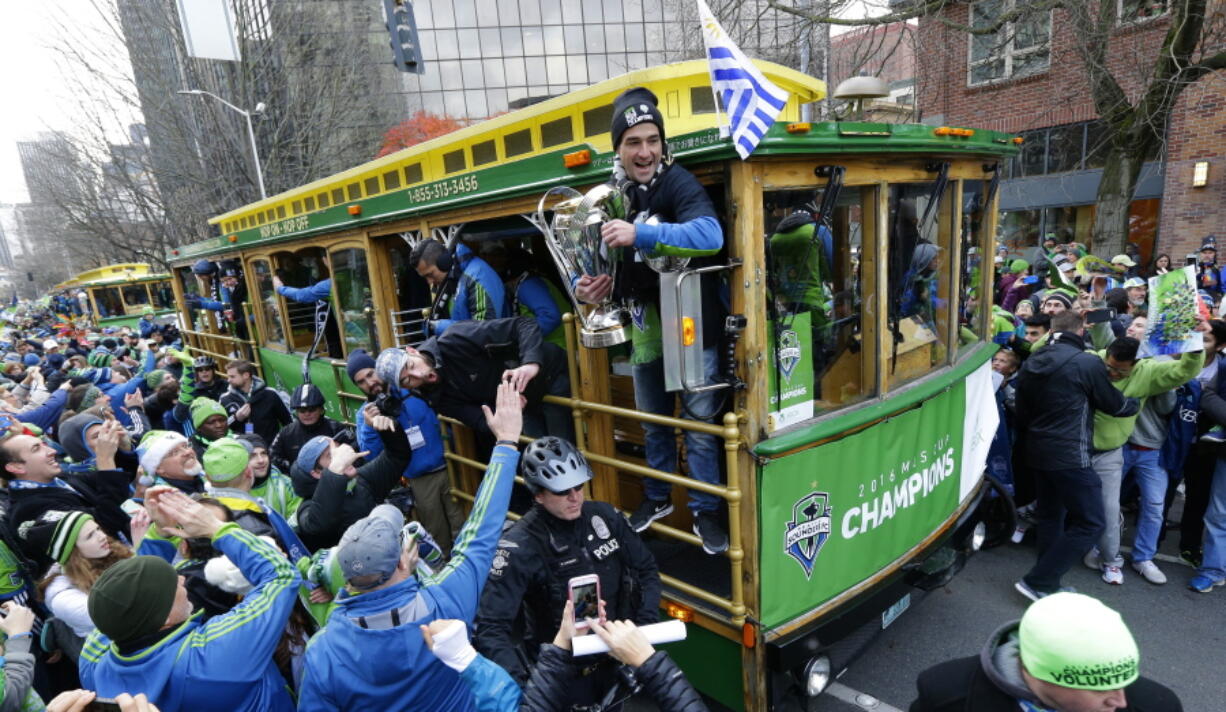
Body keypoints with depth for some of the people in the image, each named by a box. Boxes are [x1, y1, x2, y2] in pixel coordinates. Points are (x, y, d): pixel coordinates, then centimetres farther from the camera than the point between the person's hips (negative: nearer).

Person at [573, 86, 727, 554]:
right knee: (653, 422, 21)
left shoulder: (679, 183, -17)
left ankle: (706, 510, 26)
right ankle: (657, 498, 42)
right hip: (644, 329, 6)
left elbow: (710, 234, -36)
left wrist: (641, 234, -42)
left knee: (700, 425, 6)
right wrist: (583, 285, -15)